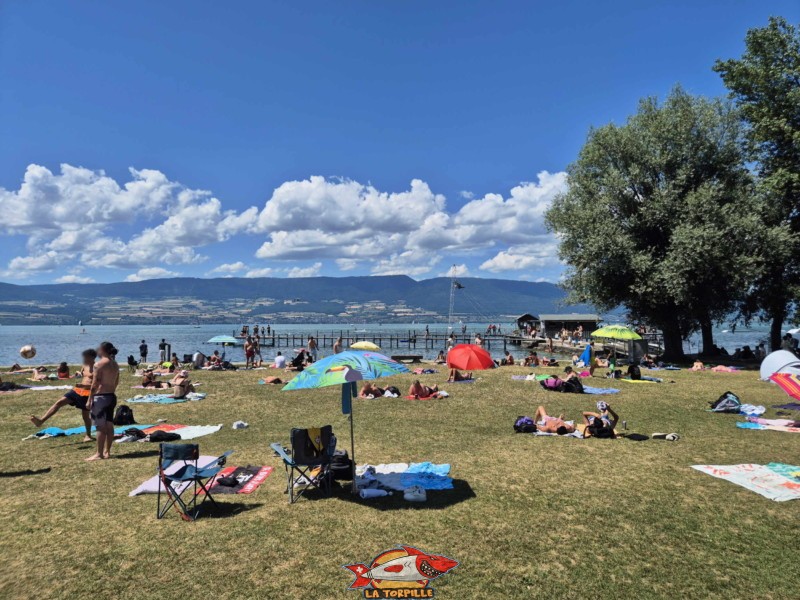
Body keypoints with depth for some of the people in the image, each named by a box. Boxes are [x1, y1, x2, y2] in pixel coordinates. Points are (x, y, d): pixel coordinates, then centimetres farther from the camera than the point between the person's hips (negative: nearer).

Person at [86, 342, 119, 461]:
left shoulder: (101, 364, -13)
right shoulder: (115, 364, 12)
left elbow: (95, 383, -15)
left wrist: (89, 400, -12)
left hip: (101, 396, -8)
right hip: (112, 396, 8)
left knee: (100, 426, -5)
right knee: (109, 425, 11)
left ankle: (99, 454, -2)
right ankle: (107, 451, 17)